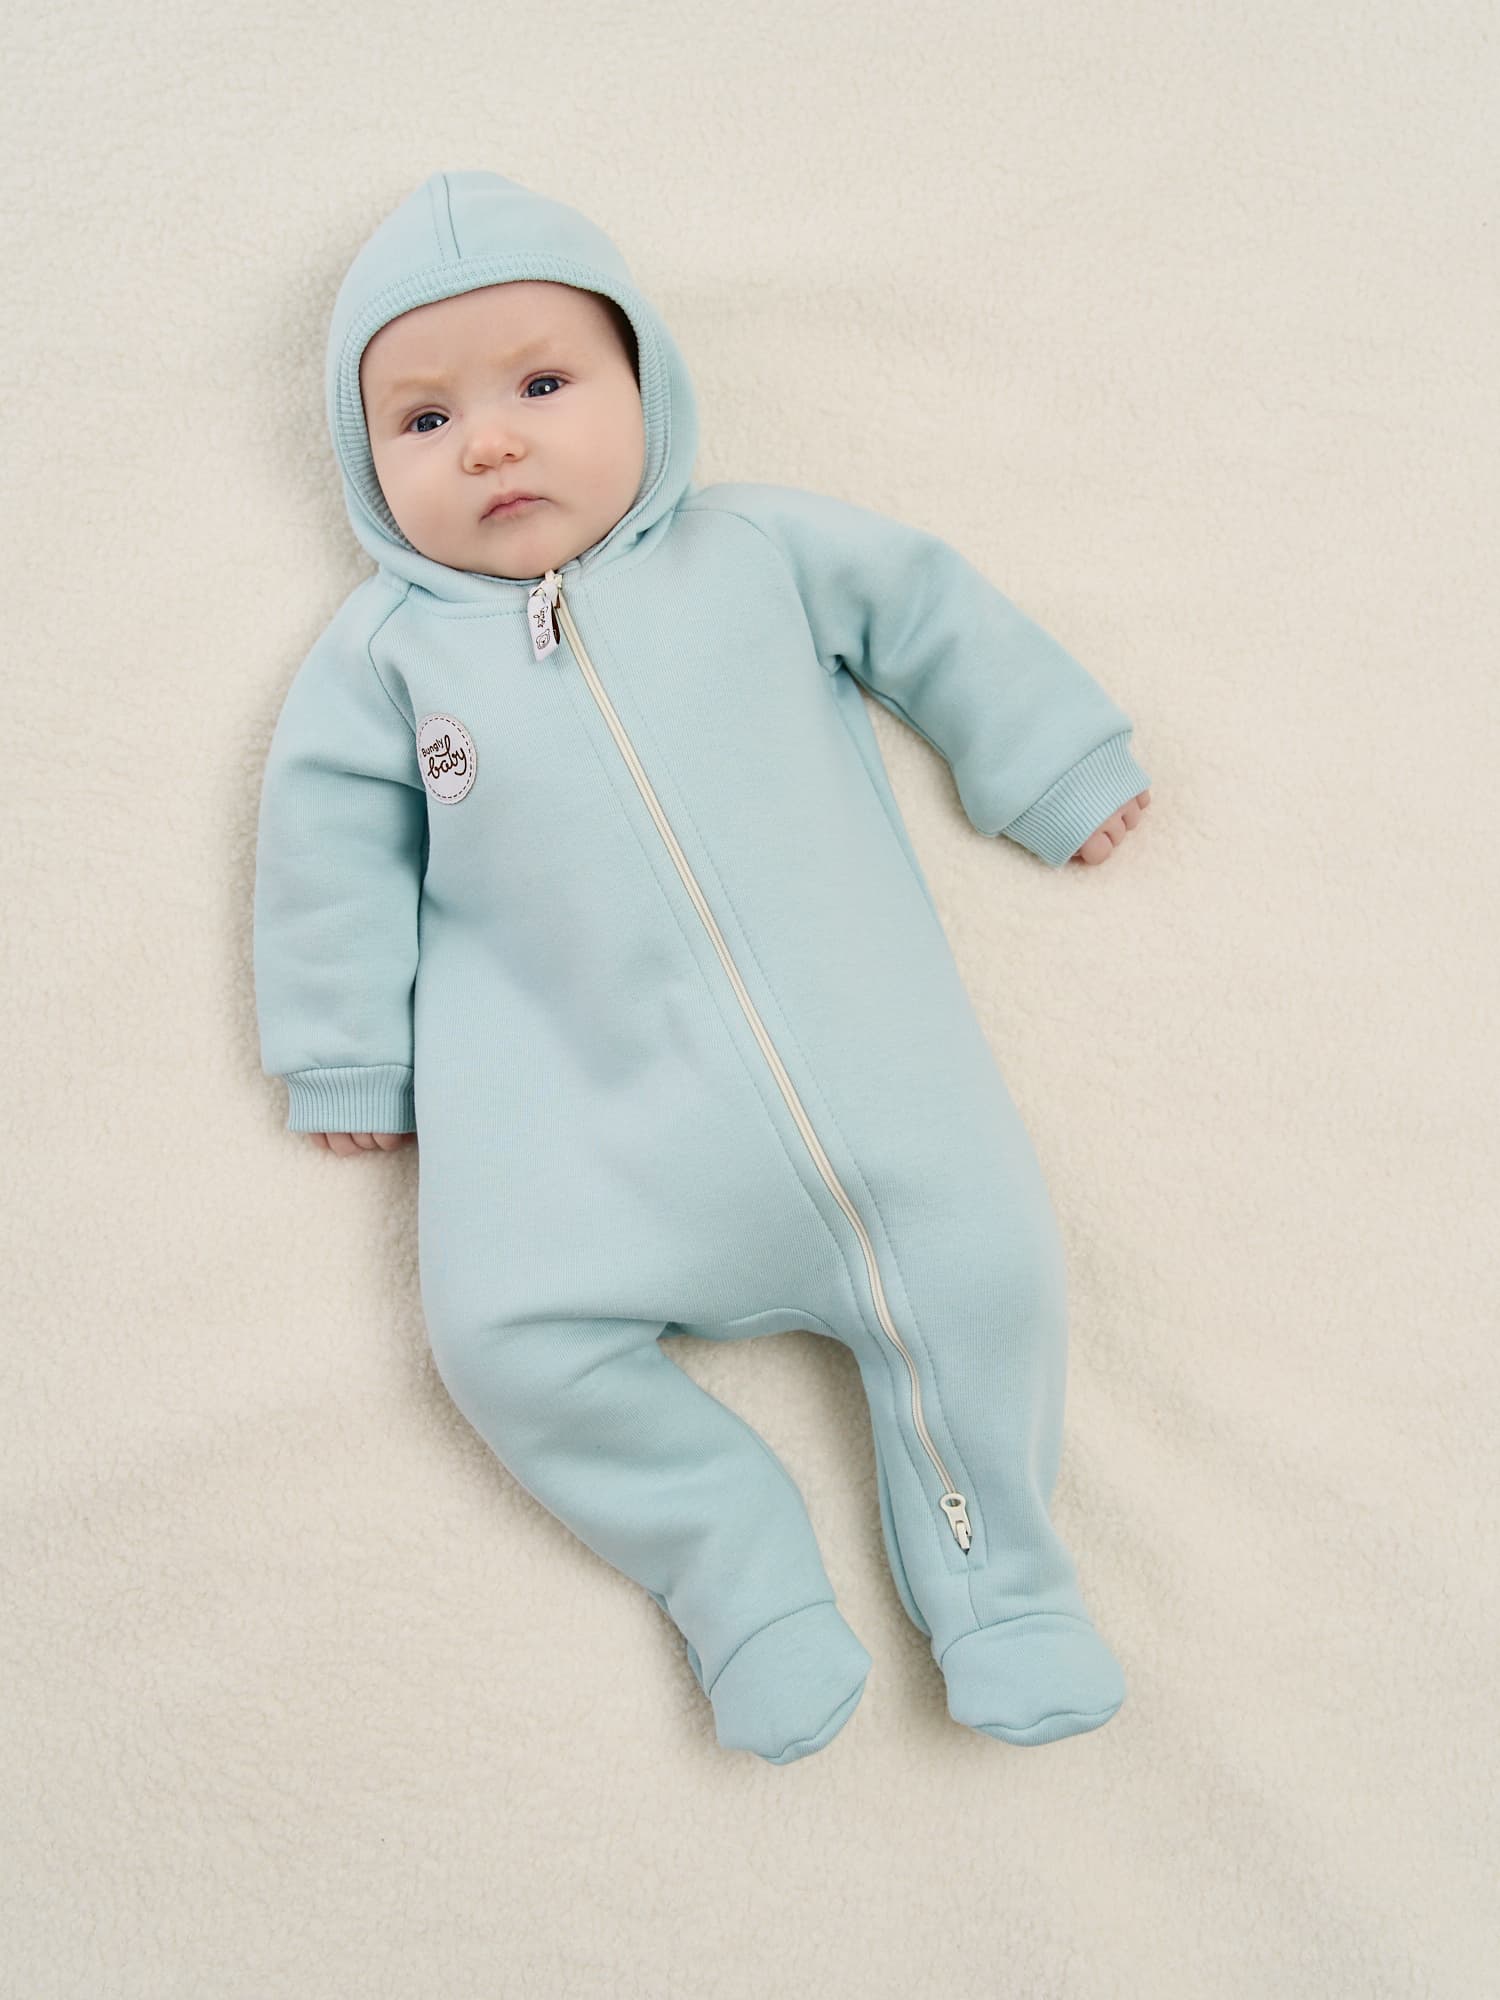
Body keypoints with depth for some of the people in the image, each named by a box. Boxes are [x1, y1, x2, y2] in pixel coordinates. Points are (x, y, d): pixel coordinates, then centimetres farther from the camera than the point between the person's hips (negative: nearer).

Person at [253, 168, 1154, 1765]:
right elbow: (331, 840, 12)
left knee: (983, 1262, -9)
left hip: (857, 1060, 0)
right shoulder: (387, 645, 10)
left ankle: (995, 1569, 15)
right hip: (573, 1107, 0)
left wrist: (1054, 765, 20)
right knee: (507, 1335, -16)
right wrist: (347, 1059, 10)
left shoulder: (757, 546, 10)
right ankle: (743, 1578, 2)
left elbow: (929, 609, 19)